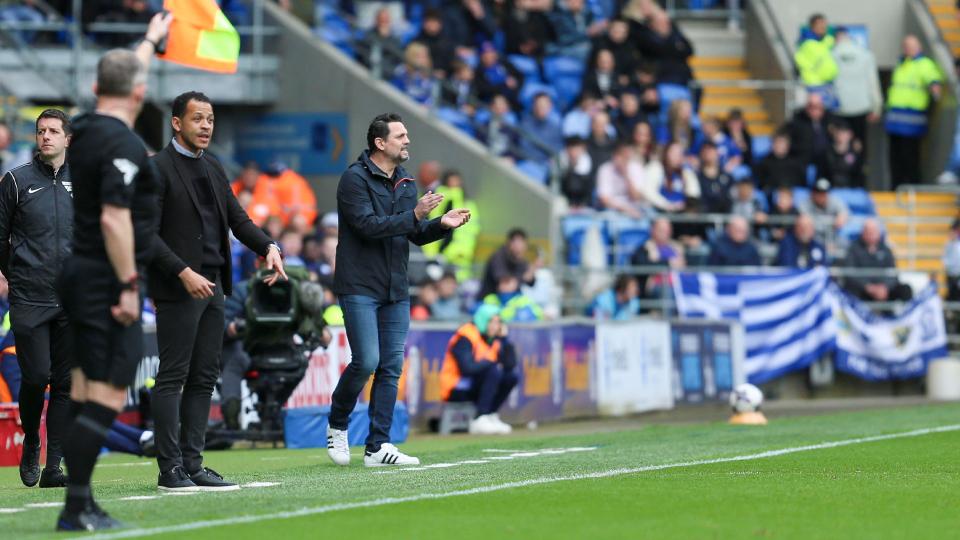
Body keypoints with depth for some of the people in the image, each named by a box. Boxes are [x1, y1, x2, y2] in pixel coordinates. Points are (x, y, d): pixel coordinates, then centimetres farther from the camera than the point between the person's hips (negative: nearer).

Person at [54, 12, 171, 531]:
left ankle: (81, 505, 12)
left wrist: (150, 41, 45)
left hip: (77, 275, 9)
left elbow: (122, 76, 29)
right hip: (107, 280, -9)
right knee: (108, 394, -10)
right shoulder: (123, 145, -16)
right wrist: (129, 286, -20)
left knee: (84, 391, 10)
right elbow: (114, 219, -23)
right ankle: (76, 508, -13)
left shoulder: (83, 131, 10)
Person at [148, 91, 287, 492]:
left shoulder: (213, 168, 16)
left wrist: (268, 247, -1)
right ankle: (170, 470, -5)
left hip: (212, 287, 8)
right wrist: (184, 273, -20)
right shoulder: (158, 169, -8)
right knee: (172, 377, -6)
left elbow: (236, 217, 18)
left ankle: (192, 464, 10)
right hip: (177, 290, -8)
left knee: (204, 378, 7)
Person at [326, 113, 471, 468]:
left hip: (396, 291, 7)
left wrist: (442, 225, -2)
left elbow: (416, 235, 17)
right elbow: (368, 226, -20)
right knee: (366, 362, -13)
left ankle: (378, 447, 5)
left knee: (391, 367, 3)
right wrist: (414, 215, -24)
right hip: (360, 288, -7)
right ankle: (337, 425, 11)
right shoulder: (355, 179, -9)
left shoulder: (405, 183, 15)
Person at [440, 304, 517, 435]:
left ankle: (489, 416, -6)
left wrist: (504, 339, -4)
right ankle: (479, 420, -30)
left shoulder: (493, 339, 11)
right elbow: (467, 367, -27)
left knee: (512, 377, -4)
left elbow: (510, 365, 1)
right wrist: (492, 363, -14)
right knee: (494, 372, -26)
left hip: (474, 387, 8)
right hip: (455, 389, -8)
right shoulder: (465, 337, -13)